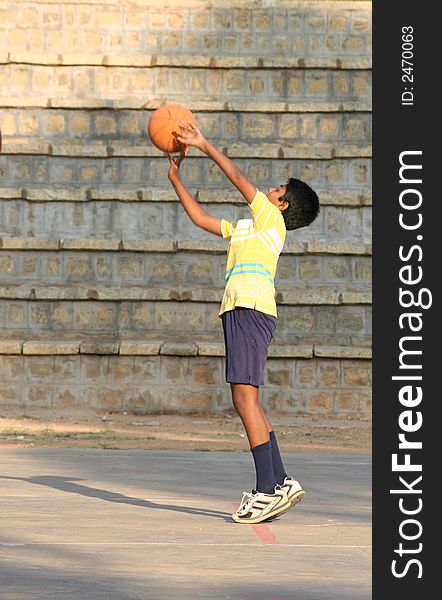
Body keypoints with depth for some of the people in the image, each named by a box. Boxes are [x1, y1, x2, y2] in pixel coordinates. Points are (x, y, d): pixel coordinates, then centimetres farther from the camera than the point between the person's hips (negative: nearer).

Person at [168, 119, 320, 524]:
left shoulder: (271, 219, 4)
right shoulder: (244, 229, 27)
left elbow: (237, 177, -1)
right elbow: (201, 218, 33)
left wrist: (205, 145, 5)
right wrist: (175, 179, 31)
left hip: (252, 309, -9)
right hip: (239, 311, 9)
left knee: (245, 397, -14)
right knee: (246, 401, 8)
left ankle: (268, 490, -16)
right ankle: (281, 483, 11)